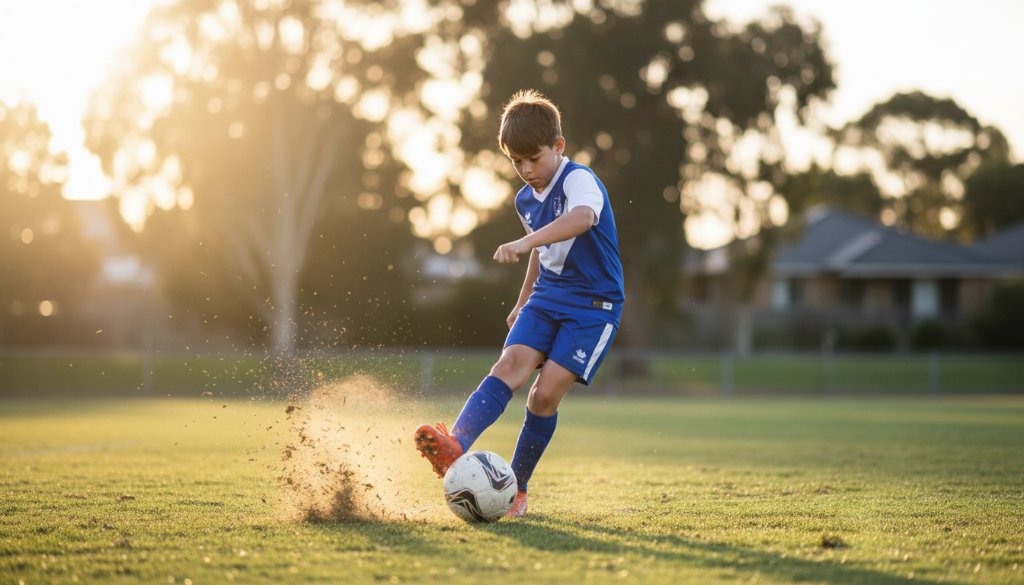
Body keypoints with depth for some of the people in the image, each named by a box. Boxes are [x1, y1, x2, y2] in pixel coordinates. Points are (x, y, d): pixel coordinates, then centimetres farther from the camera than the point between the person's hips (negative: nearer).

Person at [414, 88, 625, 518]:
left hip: (594, 305, -6)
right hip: (547, 297, 6)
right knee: (511, 364, -18)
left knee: (547, 391, -14)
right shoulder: (526, 200, 9)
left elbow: (582, 218, -41)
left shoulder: (579, 180, -17)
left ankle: (516, 489, 0)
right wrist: (523, 302, 30)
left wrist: (525, 242, -54)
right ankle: (456, 445, -39)